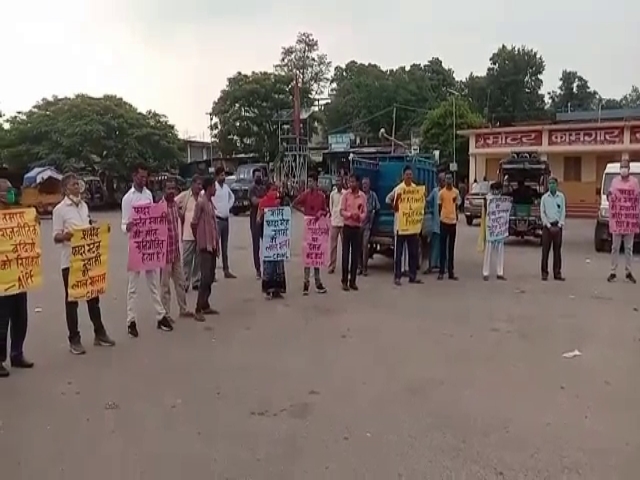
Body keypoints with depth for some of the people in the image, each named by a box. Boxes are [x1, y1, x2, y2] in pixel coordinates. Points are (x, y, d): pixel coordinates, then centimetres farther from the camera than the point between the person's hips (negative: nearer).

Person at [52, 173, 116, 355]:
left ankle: (99, 333, 24)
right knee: (72, 300, 3)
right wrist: (65, 236, -31)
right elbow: (56, 237, -11)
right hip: (70, 260, -6)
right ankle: (74, 340, 12)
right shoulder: (60, 209, -8)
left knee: (93, 296, 13)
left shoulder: (84, 206, 11)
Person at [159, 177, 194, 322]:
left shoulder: (175, 204, 8)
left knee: (180, 281, 16)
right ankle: (165, 313, 12)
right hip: (165, 250, -8)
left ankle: (183, 309, 28)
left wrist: (178, 245, 17)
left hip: (176, 249, 8)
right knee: (165, 284, 2)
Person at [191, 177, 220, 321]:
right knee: (205, 277, -10)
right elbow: (194, 223, -13)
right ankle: (198, 310, -6)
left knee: (210, 277, 12)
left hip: (212, 244, 9)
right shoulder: (201, 202, -13)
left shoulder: (210, 203, 15)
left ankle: (205, 306, 21)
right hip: (205, 245, -9)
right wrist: (198, 240, -1)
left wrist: (216, 242, 14)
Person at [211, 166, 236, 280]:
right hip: (217, 219, -7)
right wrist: (214, 212, -15)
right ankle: (212, 272, -8)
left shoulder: (226, 187, 10)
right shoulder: (213, 187, -13)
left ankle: (226, 270, 21)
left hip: (226, 219, 7)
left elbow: (232, 197, 28)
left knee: (225, 246, 13)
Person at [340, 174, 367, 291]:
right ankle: (345, 281, 4)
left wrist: (360, 216, -18)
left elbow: (365, 212, 3)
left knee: (355, 255, 5)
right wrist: (350, 214, -23)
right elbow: (341, 211, -5)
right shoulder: (345, 195, -3)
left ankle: (352, 281, 13)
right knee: (345, 254, -1)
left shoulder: (363, 196, 3)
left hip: (357, 228, 2)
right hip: (347, 227, -2)